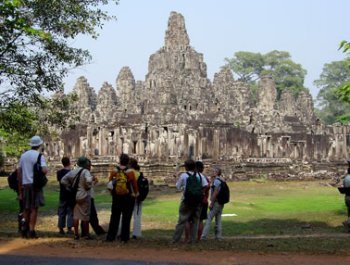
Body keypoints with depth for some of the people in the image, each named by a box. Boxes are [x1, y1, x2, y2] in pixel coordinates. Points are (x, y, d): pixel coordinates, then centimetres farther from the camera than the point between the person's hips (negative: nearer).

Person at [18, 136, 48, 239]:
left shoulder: (23, 155, 11)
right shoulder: (39, 156, -7)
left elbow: (19, 173, 12)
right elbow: (44, 170, -23)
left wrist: (20, 189, 18)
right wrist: (46, 169, 2)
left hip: (25, 185, 5)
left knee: (26, 209, 15)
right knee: (34, 209, 0)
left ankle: (24, 230, 12)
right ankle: (31, 231, -2)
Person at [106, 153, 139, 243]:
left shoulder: (114, 171, -6)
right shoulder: (130, 172, -12)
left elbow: (109, 184, -1)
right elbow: (135, 185, -7)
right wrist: (135, 194, 12)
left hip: (116, 198, 2)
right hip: (128, 198, -2)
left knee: (114, 217, 12)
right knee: (126, 218, 6)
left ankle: (110, 236, 12)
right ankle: (124, 238, 8)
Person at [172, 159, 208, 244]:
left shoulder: (183, 175, -5)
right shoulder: (199, 175, 3)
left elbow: (178, 186, 3)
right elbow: (206, 186, -5)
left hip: (187, 201, -2)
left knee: (182, 221, 2)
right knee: (195, 221, 11)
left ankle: (175, 239, 3)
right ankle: (193, 239, 9)